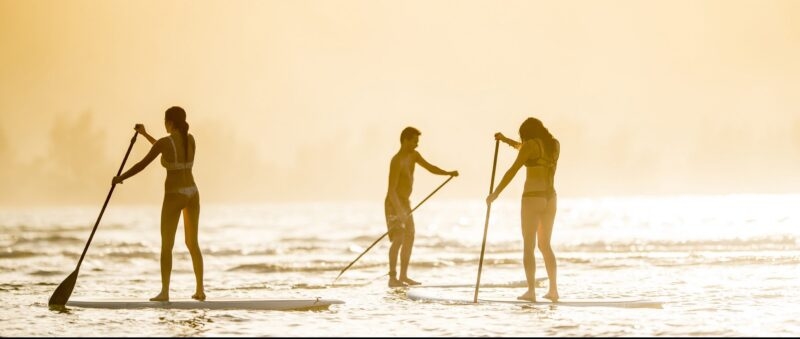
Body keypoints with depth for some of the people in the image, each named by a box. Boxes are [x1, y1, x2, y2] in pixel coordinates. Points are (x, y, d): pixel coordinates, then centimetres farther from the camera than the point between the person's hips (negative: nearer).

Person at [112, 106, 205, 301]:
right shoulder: (191, 139, 5)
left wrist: (120, 178, 8)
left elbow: (142, 165, -8)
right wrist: (145, 135, 27)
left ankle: (165, 292, -7)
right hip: (192, 194, 6)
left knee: (166, 245, 0)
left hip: (174, 197, -6)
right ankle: (200, 290, 11)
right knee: (192, 243, 14)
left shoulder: (163, 142, -14)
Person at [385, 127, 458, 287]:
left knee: (409, 238, 13)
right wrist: (399, 211, -36)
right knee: (398, 239, -19)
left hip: (405, 202, 10)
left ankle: (403, 276, 20)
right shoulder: (397, 161, -23)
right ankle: (392, 278, -21)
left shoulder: (413, 155, 5)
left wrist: (448, 173, -8)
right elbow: (391, 189, -28)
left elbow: (430, 168, 10)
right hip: (394, 203, -10)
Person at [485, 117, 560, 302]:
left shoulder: (531, 145, -8)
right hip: (550, 198, 6)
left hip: (532, 197, -6)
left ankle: (531, 291, -6)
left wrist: (495, 193, -4)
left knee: (528, 246, 0)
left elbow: (513, 171, -11)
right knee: (545, 246, 16)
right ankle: (553, 290, 12)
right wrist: (506, 140, 29)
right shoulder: (555, 144, 12)